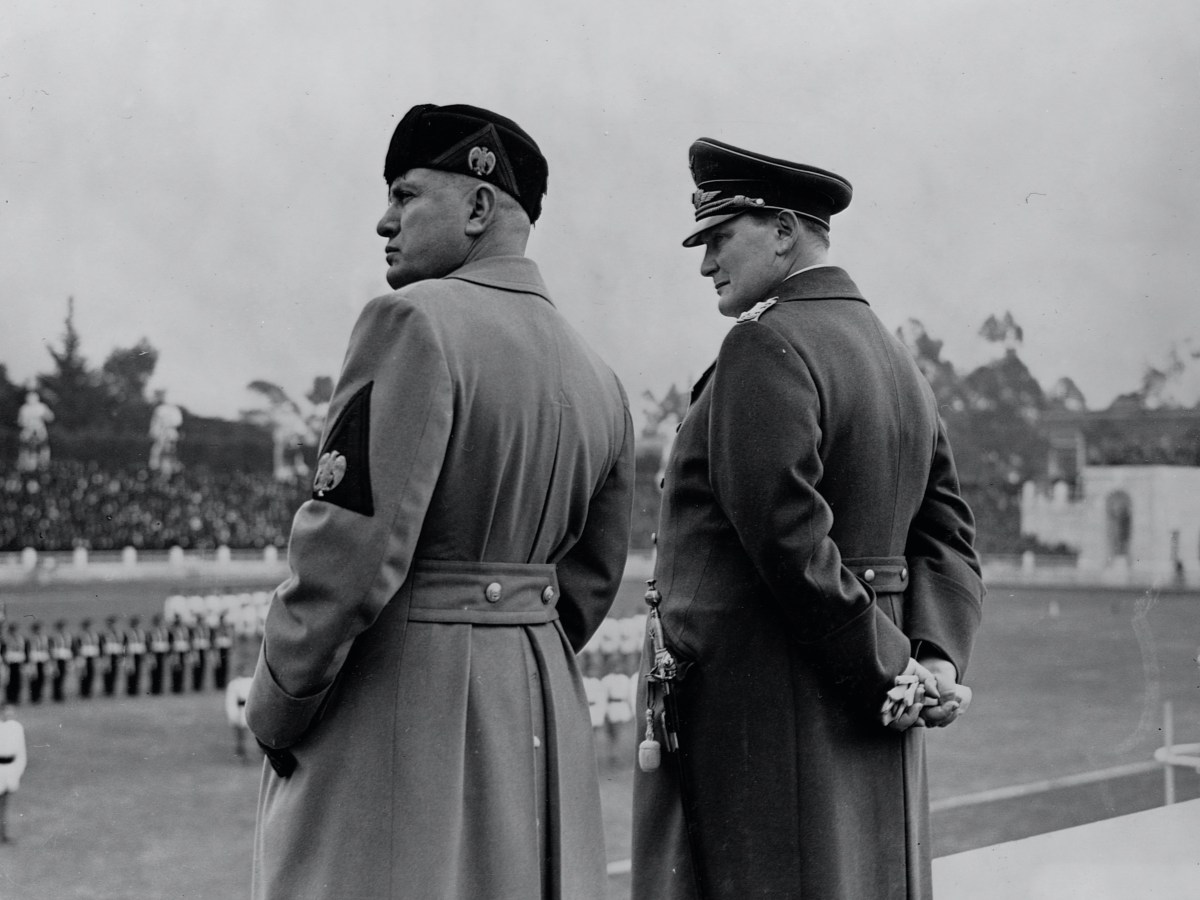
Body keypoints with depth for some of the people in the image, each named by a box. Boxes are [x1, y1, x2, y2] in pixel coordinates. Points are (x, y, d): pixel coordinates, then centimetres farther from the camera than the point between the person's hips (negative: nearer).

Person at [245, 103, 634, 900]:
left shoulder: (414, 323, -13)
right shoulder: (598, 381, 11)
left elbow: (355, 544, -19)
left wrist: (275, 708, -8)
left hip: (391, 701, -8)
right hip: (545, 713, 8)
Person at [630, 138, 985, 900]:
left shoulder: (767, 345, -13)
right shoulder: (898, 360, 15)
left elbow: (789, 539, -21)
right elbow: (947, 539, 9)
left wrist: (890, 670, -13)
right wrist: (937, 663, -3)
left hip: (752, 714, -9)